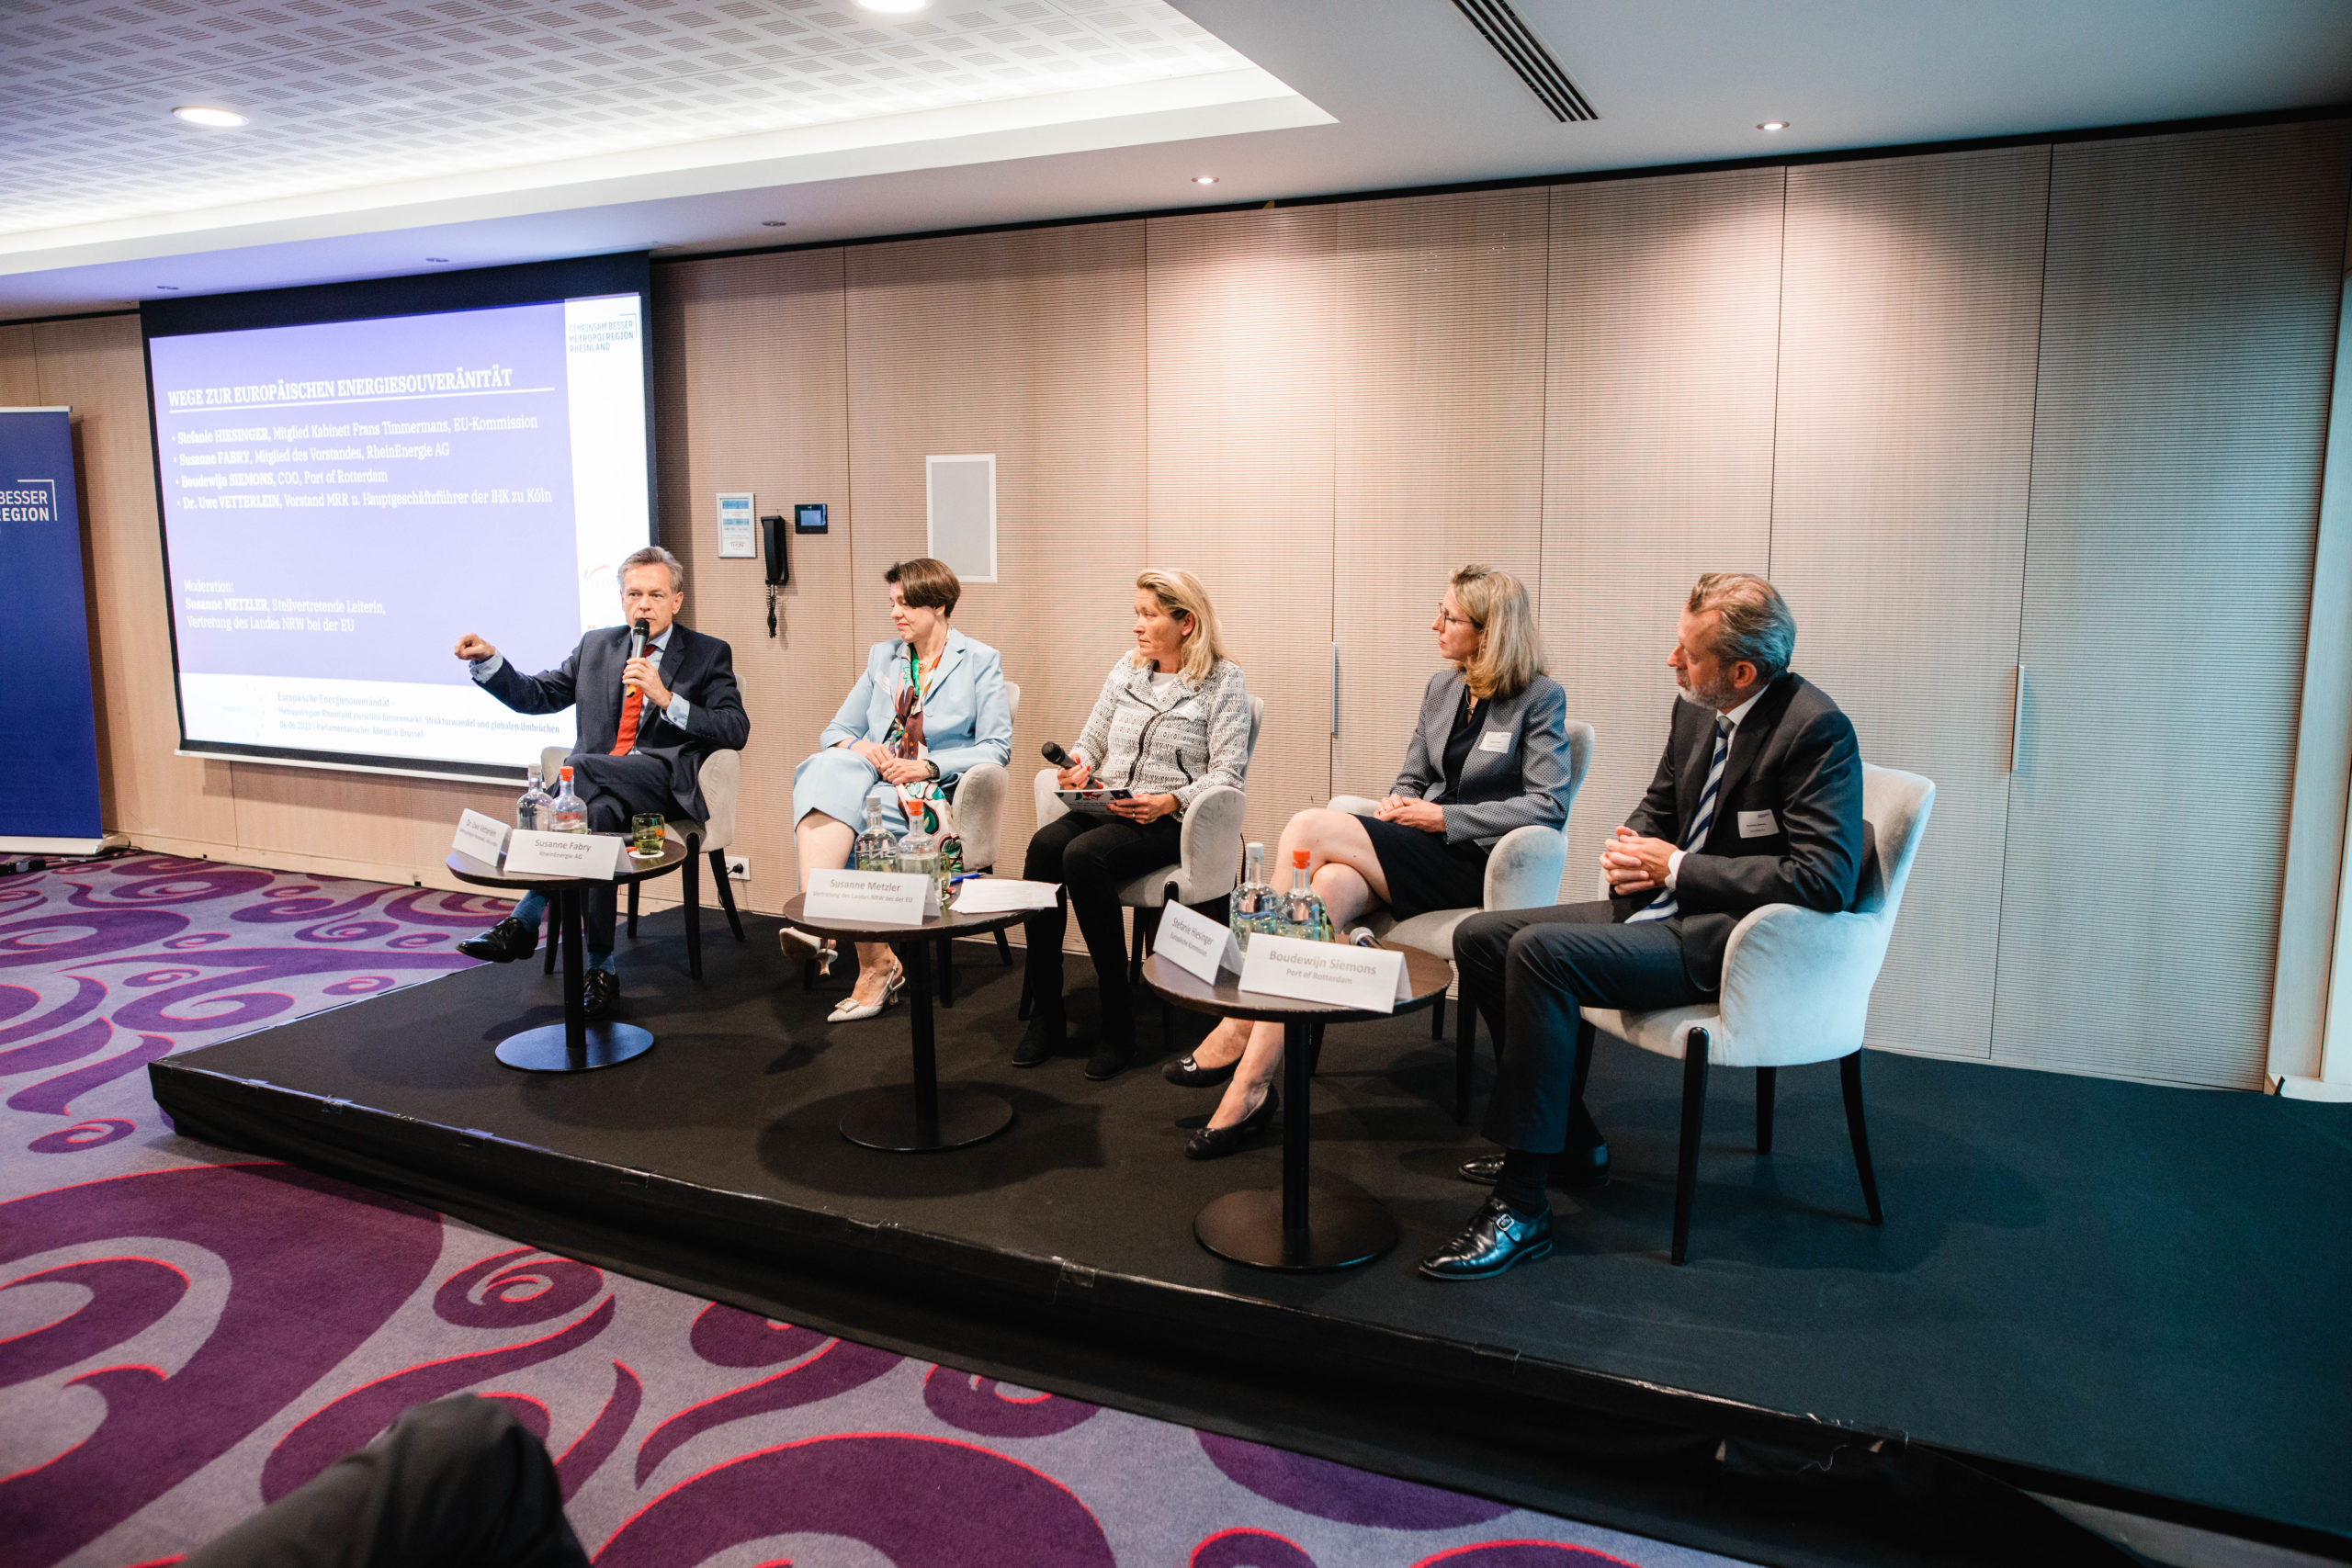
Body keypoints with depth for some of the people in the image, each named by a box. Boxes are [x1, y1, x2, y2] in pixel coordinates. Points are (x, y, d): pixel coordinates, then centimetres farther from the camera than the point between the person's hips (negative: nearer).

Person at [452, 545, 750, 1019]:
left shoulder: (708, 654, 8)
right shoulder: (596, 646, 21)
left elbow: (736, 731, -4)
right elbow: (534, 695, 22)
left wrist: (666, 698, -15)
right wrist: (488, 659, 4)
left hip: (665, 780, -3)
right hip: (595, 784, 4)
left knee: (581, 768, -34)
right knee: (598, 813, -35)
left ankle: (524, 922, -31)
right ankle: (601, 967, -30)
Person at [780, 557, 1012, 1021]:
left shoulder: (980, 661, 8)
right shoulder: (882, 657, 22)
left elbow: (996, 748, 0)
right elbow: (835, 732, 19)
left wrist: (926, 766, -13)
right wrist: (857, 748, -6)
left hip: (932, 794, -4)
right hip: (871, 779, 4)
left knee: (845, 814, -33)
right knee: (829, 767, -32)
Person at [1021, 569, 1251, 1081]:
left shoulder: (1223, 682, 0)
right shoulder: (1126, 669, 18)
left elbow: (1227, 774, -7)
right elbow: (1092, 739, 22)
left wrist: (1171, 801, -22)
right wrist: (1080, 766, -1)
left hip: (1171, 821, -5)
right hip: (1105, 808, 5)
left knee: (1083, 855, -34)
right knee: (1044, 845, -27)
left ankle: (1118, 1022, -23)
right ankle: (1046, 1013, -20)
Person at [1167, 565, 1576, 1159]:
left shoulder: (1541, 698, -3)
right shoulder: (1441, 687, 17)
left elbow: (1549, 805, -12)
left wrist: (1444, 817, -13)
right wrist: (1397, 804, -3)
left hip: (1476, 865, -6)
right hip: (1422, 853, 6)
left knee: (1308, 828, -24)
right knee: (1326, 886, -30)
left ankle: (1239, 1030, -20)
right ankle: (1251, 1081, -29)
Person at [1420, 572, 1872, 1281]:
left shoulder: (1816, 729, -18)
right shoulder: (1696, 709, 7)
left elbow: (1826, 878, -25)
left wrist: (1676, 867, -19)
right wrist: (1631, 849, -3)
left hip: (1733, 939, -9)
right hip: (1668, 910, 9)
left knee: (1539, 951, -29)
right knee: (1480, 936, 3)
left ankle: (1521, 1209, -22)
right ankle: (1569, 1133, 16)